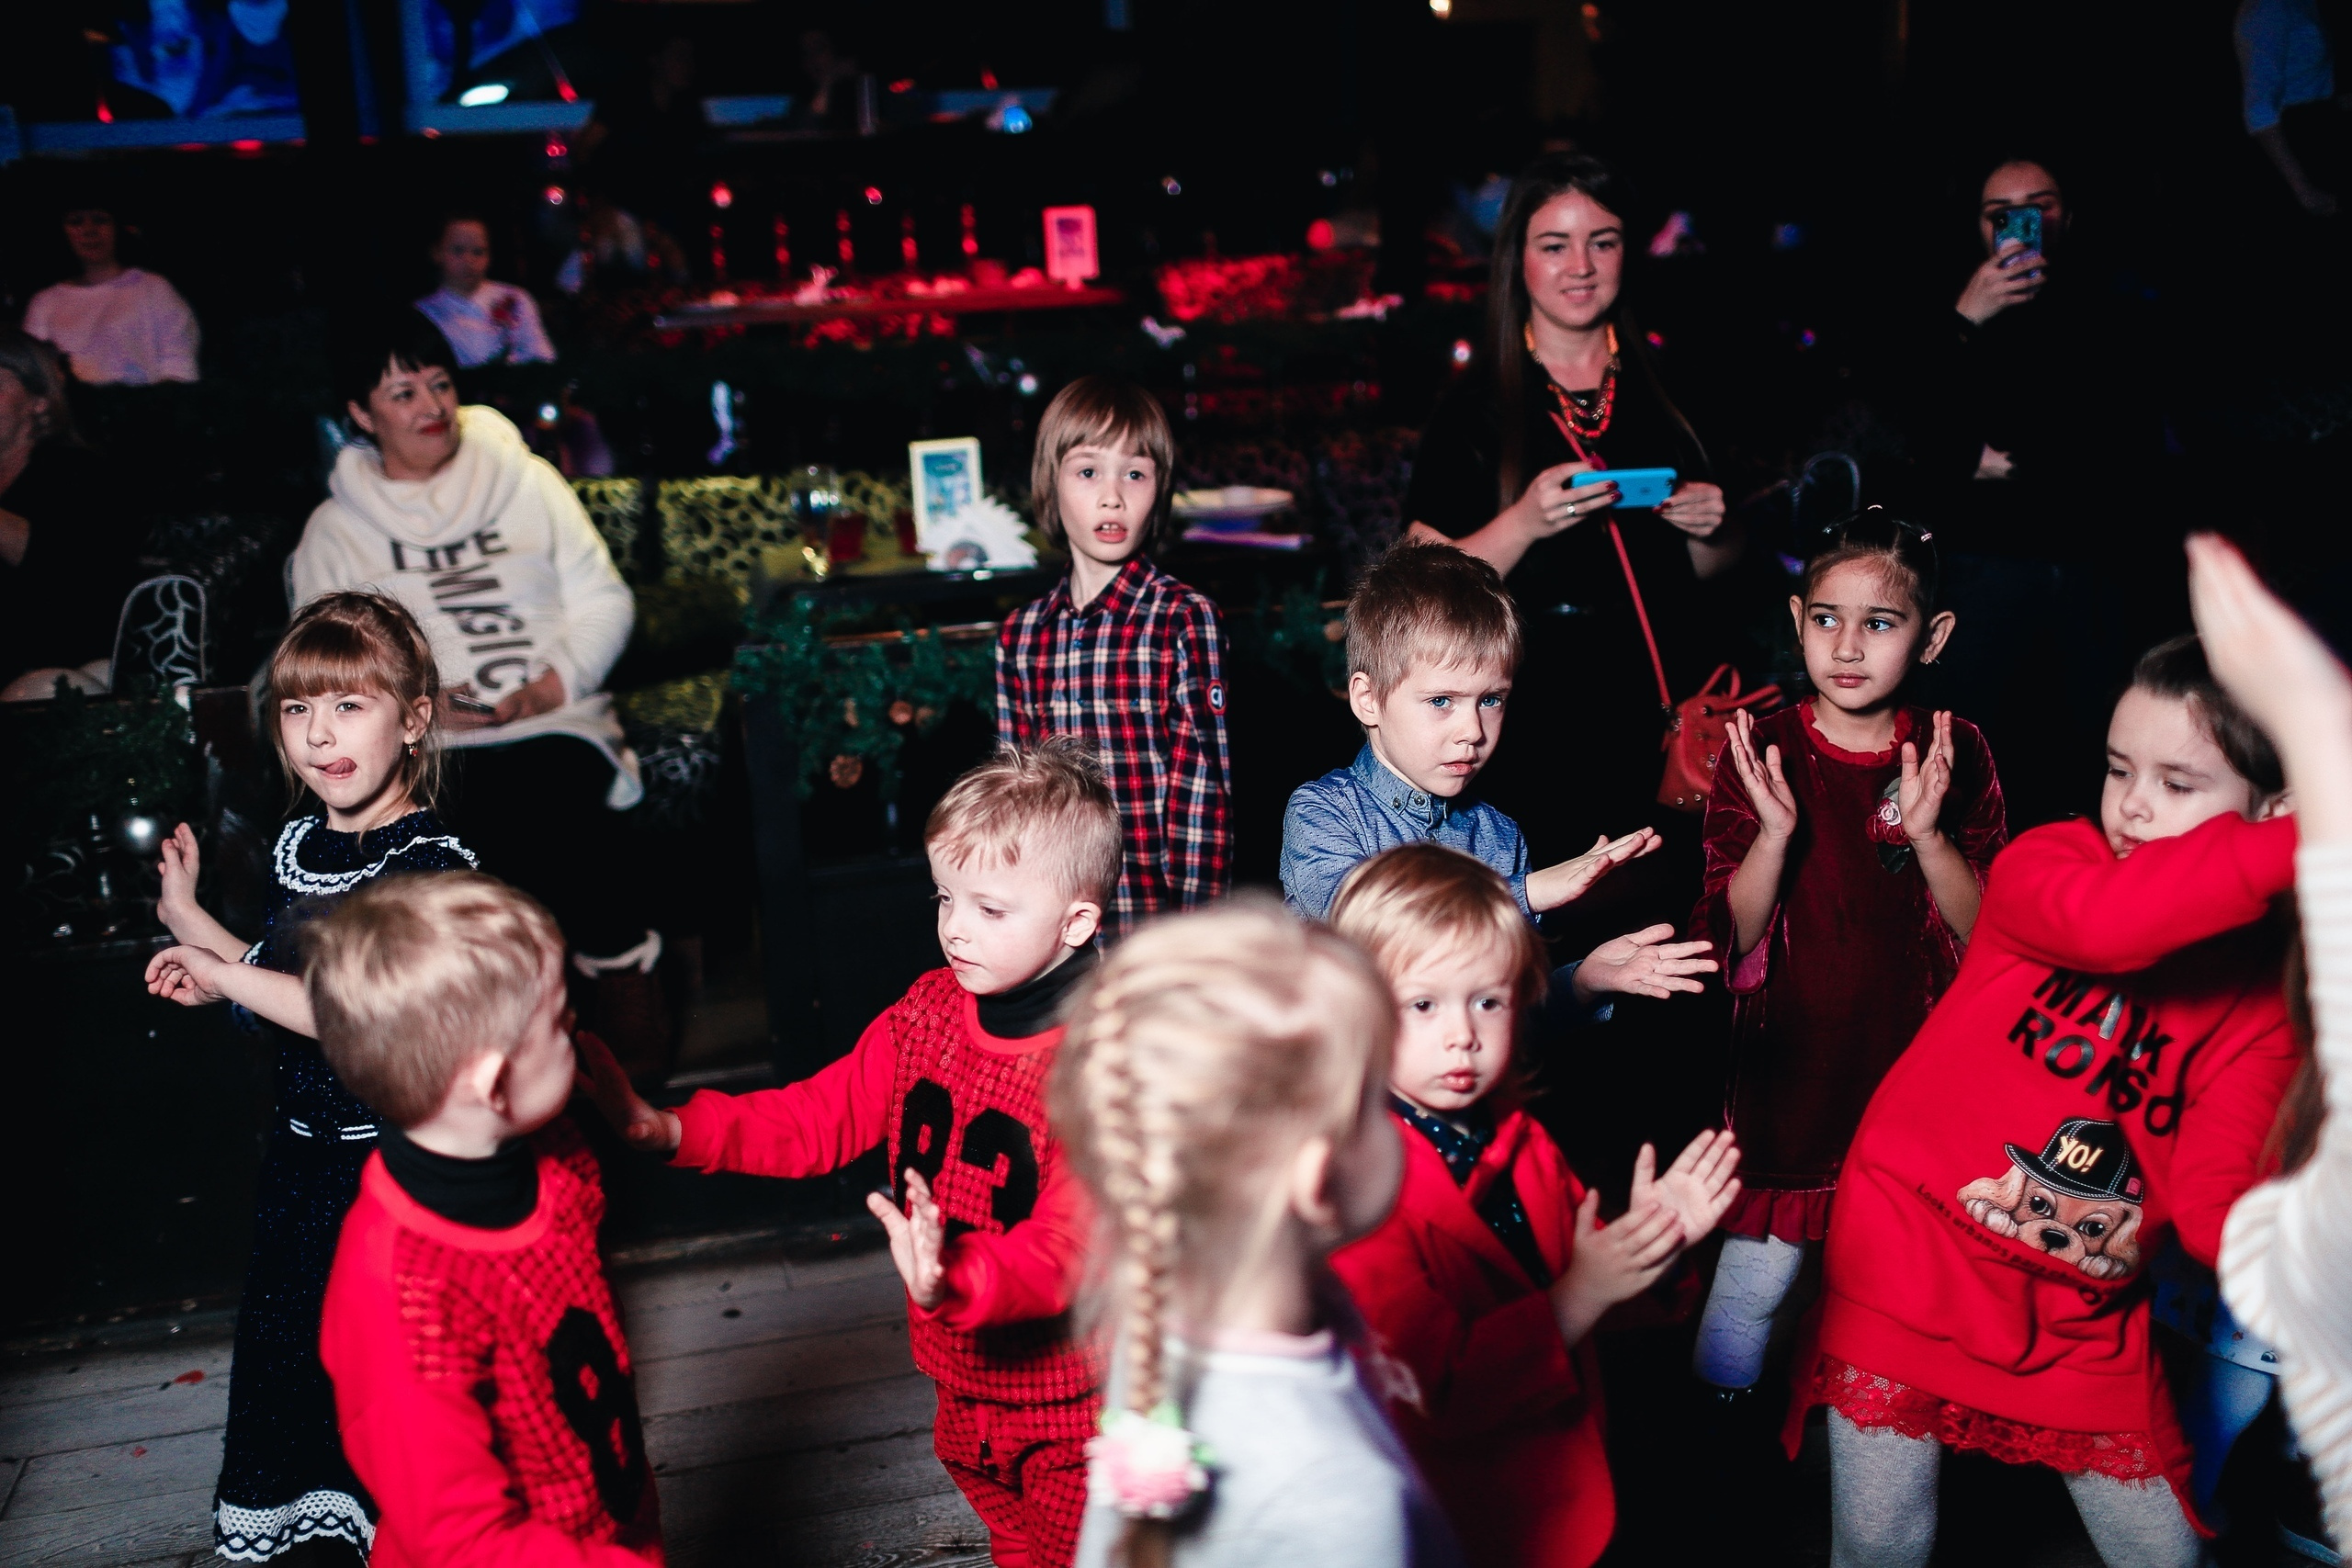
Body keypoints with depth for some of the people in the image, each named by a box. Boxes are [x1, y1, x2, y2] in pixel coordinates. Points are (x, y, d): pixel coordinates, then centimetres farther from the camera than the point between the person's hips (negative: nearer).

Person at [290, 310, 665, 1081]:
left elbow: (604, 599, 11)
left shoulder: (526, 481, 17)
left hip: (554, 726, 2)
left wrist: (556, 682, -7)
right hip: (423, 749, -2)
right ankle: (624, 963, -11)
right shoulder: (334, 532, 15)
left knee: (545, 798, -28)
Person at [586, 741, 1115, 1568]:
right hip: (965, 1379, 7)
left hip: (1074, 1402, -6)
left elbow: (1071, 1245, -33)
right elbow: (821, 1116, -2)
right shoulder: (927, 1013, -5)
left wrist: (954, 1282, -51)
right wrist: (676, 1129, -14)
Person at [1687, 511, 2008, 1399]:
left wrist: (1927, 834, -20)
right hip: (1789, 1069, -1)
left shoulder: (1956, 756, -2)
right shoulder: (1761, 750, -5)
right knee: (1755, 1279, 4)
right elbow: (1729, 939, -7)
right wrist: (1775, 831, -23)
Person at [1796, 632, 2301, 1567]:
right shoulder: (2045, 862, -11)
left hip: (2087, 1321, 3)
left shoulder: (2265, 996, -4)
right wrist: (2299, 846, -44)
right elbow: (2104, 923, -37)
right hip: (1915, 1268, -2)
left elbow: (2217, 1199, -15)